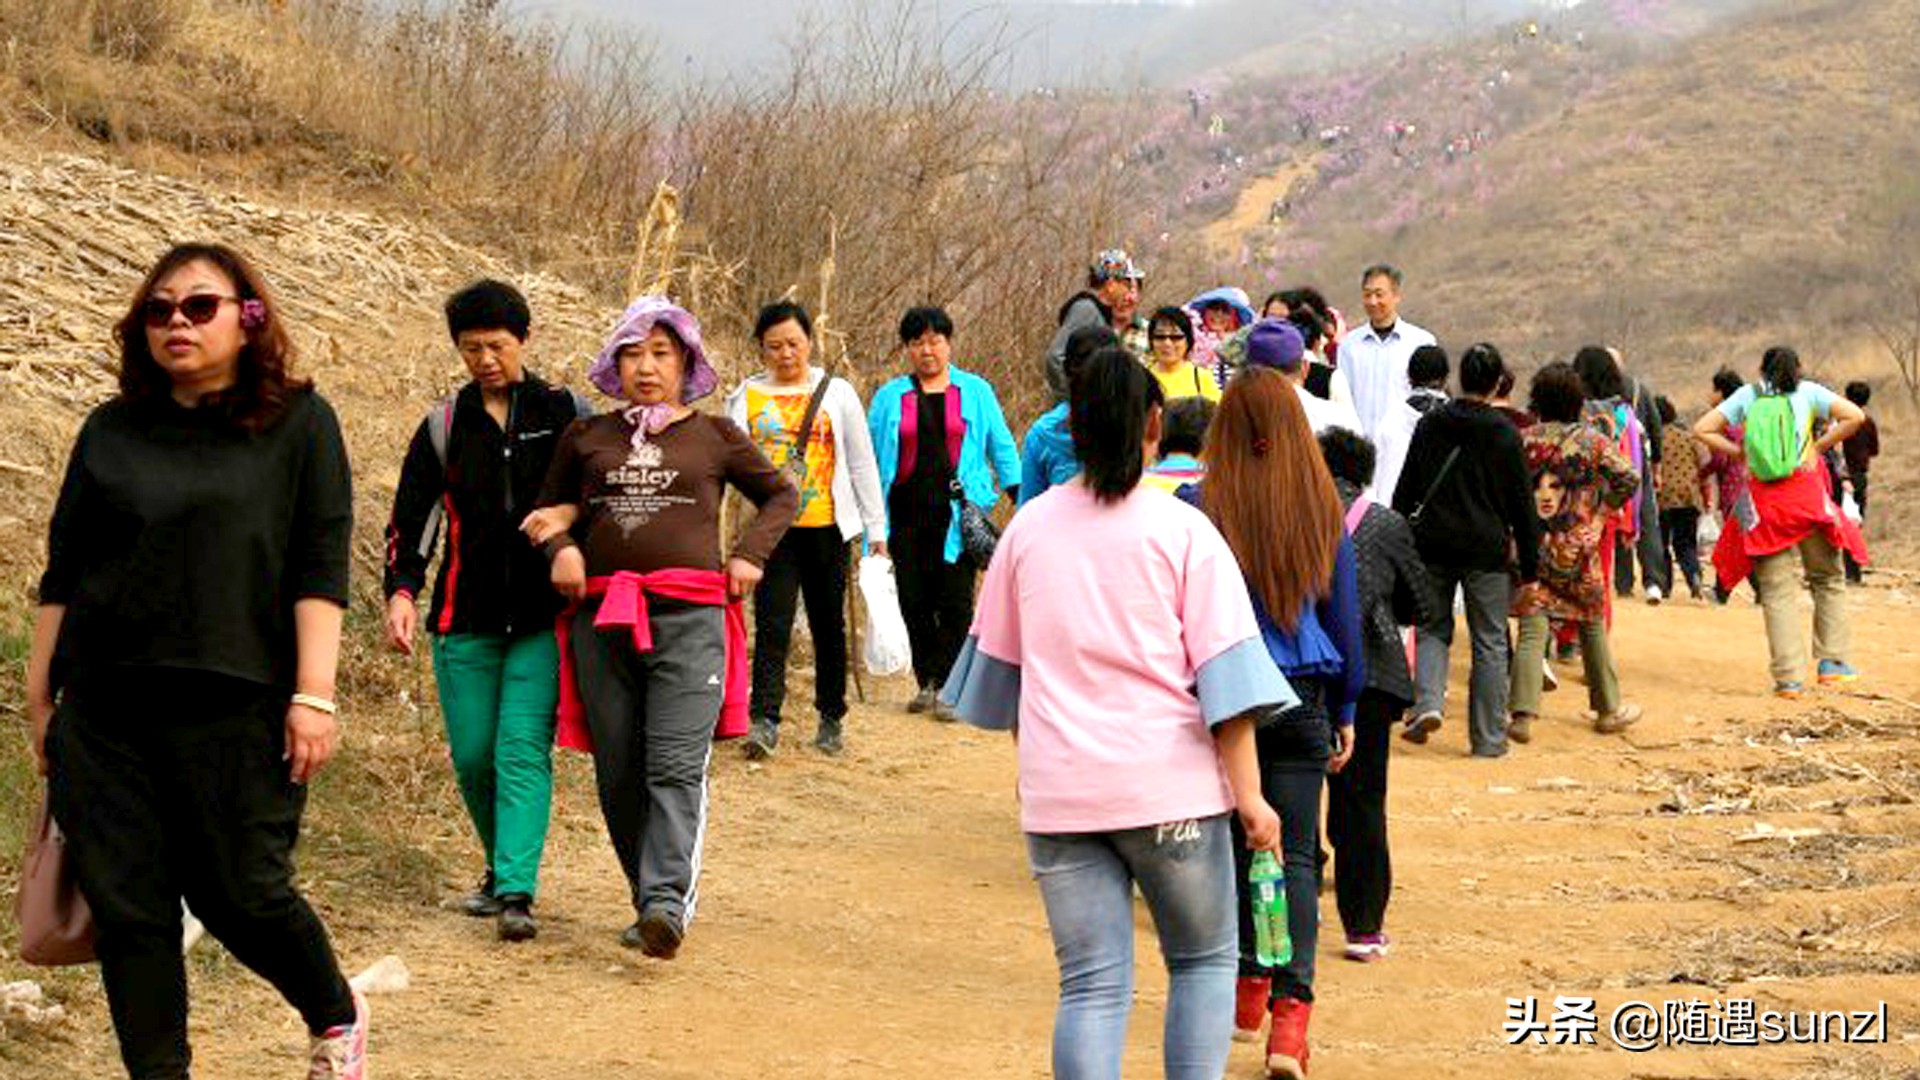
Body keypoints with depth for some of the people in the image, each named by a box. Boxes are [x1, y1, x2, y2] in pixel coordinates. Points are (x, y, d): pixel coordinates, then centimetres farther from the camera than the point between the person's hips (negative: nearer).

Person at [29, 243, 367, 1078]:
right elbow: (62, 576, 15)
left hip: (235, 710, -3)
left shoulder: (296, 423, 2)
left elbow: (320, 567, -3)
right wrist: (40, 696, 12)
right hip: (103, 711, 4)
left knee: (240, 893, 0)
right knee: (125, 906, 2)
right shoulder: (111, 432, 11)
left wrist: (313, 696, -10)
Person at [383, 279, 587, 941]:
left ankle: (516, 889, -16)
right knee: (472, 755, 4)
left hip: (544, 618, -2)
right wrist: (401, 590, -10)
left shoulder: (566, 413, 4)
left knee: (524, 749, -12)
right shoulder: (443, 425, 8)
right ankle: (501, 867, 26)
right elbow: (410, 517, 5)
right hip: (466, 618, 2)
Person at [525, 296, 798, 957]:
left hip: (689, 618, -3)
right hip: (600, 621, 3)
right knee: (618, 775, 3)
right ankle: (653, 899, 15)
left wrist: (750, 554, 7)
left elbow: (781, 494, 22)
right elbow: (548, 511, 27)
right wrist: (560, 545, 6)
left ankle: (667, 902, -25)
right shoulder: (586, 438, 15)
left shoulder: (714, 435, 10)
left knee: (675, 767, -15)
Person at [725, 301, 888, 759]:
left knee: (828, 623, 8)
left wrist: (876, 528, 6)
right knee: (771, 623, -10)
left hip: (826, 526, 0)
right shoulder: (746, 397, 7)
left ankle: (831, 718, 19)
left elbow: (862, 463, 8)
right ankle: (764, 721, -14)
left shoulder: (837, 393, 6)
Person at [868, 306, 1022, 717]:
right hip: (907, 516, 2)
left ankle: (947, 686, -4)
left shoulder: (975, 391, 9)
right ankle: (927, 683, 15)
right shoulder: (890, 397, 12)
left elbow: (1002, 448, 13)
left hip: (958, 513, -2)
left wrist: (1020, 498, 6)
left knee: (956, 601, -8)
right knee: (915, 602, 4)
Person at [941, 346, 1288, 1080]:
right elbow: (1225, 672, -7)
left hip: (1059, 792, 2)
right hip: (1169, 786, -2)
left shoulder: (1029, 529, 6)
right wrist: (1248, 795, -5)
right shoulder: (1182, 530, -3)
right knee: (1203, 962, 15)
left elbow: (999, 661, 17)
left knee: (1091, 985, 5)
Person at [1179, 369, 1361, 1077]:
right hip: (1302, 697, 1)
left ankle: (1248, 988, 27)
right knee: (1297, 854, 0)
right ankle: (1289, 1018, -11)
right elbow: (1343, 612, 10)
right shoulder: (1323, 507, 2)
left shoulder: (1198, 507, -6)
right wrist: (1345, 711, 19)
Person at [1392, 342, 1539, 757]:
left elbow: (1405, 490, 6)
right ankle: (1488, 738, 8)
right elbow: (1522, 504, -2)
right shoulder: (1504, 433, -5)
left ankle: (1427, 703, -7)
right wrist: (1529, 565, 5)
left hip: (1433, 547, 2)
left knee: (1433, 629, 16)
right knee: (1489, 644, 6)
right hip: (1487, 551, -2)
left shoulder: (1430, 424, 1)